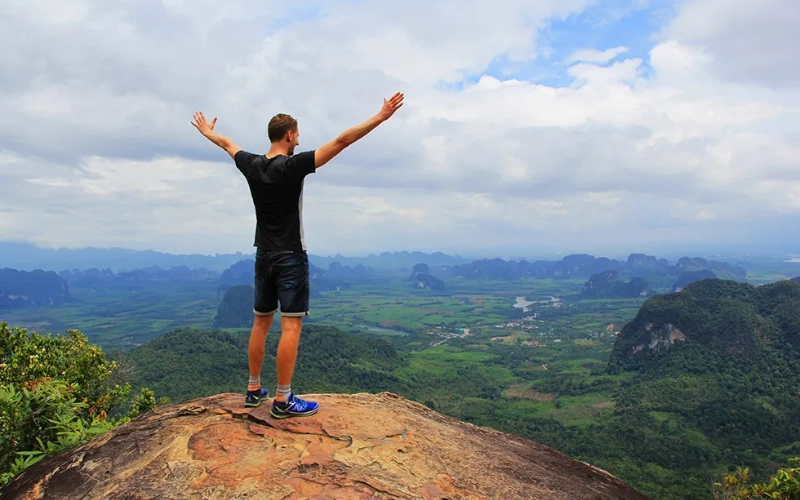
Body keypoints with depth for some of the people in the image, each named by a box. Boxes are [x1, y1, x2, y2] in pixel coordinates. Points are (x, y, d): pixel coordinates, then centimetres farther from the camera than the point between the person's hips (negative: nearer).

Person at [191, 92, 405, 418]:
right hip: (290, 257, -7)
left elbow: (227, 145, 26)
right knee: (291, 326, -5)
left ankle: (254, 389, 23)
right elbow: (342, 141, -19)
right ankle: (283, 400, -3)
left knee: (261, 323, 15)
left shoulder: (252, 165, 3)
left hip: (263, 257, 7)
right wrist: (380, 117, -18)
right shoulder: (294, 166, -15)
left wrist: (207, 132, 47)